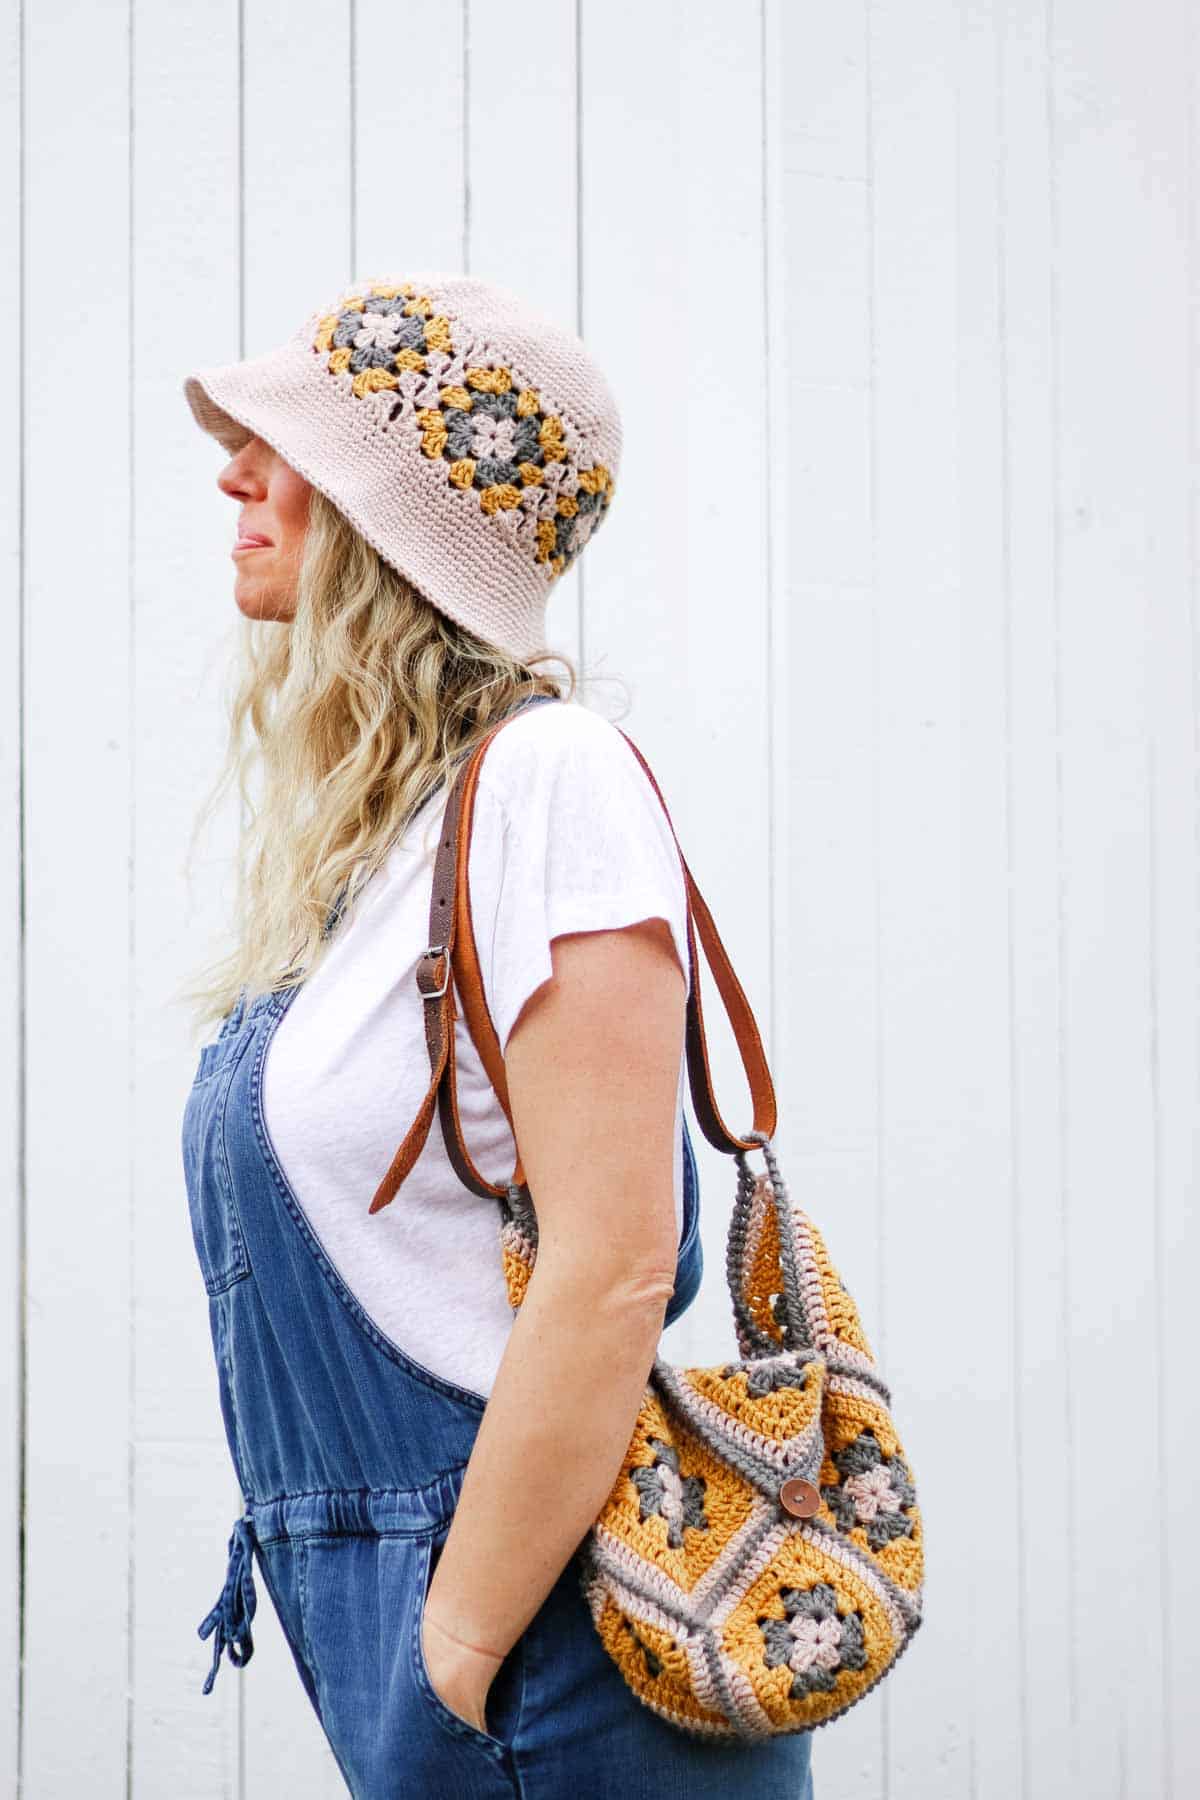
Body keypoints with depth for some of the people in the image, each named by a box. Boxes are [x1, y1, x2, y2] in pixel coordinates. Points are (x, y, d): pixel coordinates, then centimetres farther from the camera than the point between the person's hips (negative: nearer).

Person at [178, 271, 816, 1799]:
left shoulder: (546, 780, -15)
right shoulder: (345, 831, 12)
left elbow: (611, 1273, -22)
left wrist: (456, 1662, -18)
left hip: (552, 1653, -8)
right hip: (371, 1613, 8)